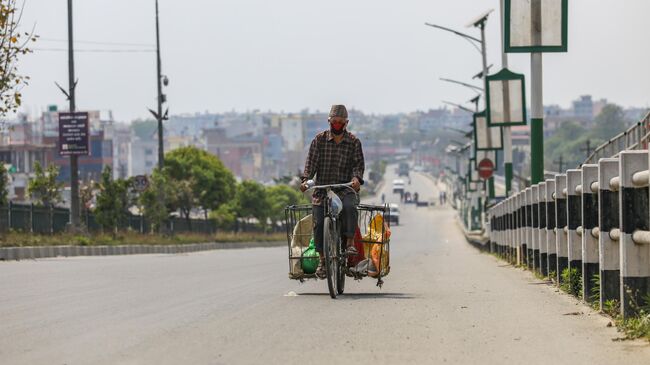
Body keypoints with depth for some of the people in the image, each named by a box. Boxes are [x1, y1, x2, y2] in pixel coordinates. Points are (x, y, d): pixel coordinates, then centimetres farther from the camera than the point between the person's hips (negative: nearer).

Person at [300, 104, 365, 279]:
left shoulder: (354, 142, 5)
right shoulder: (319, 139, 6)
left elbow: (359, 163, 0)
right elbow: (311, 161, 0)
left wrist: (357, 178, -22)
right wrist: (306, 179, -17)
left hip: (345, 188, -1)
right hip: (321, 188, 1)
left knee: (349, 206, -33)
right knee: (319, 223, -8)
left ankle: (350, 242, -24)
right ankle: (322, 259, 4)